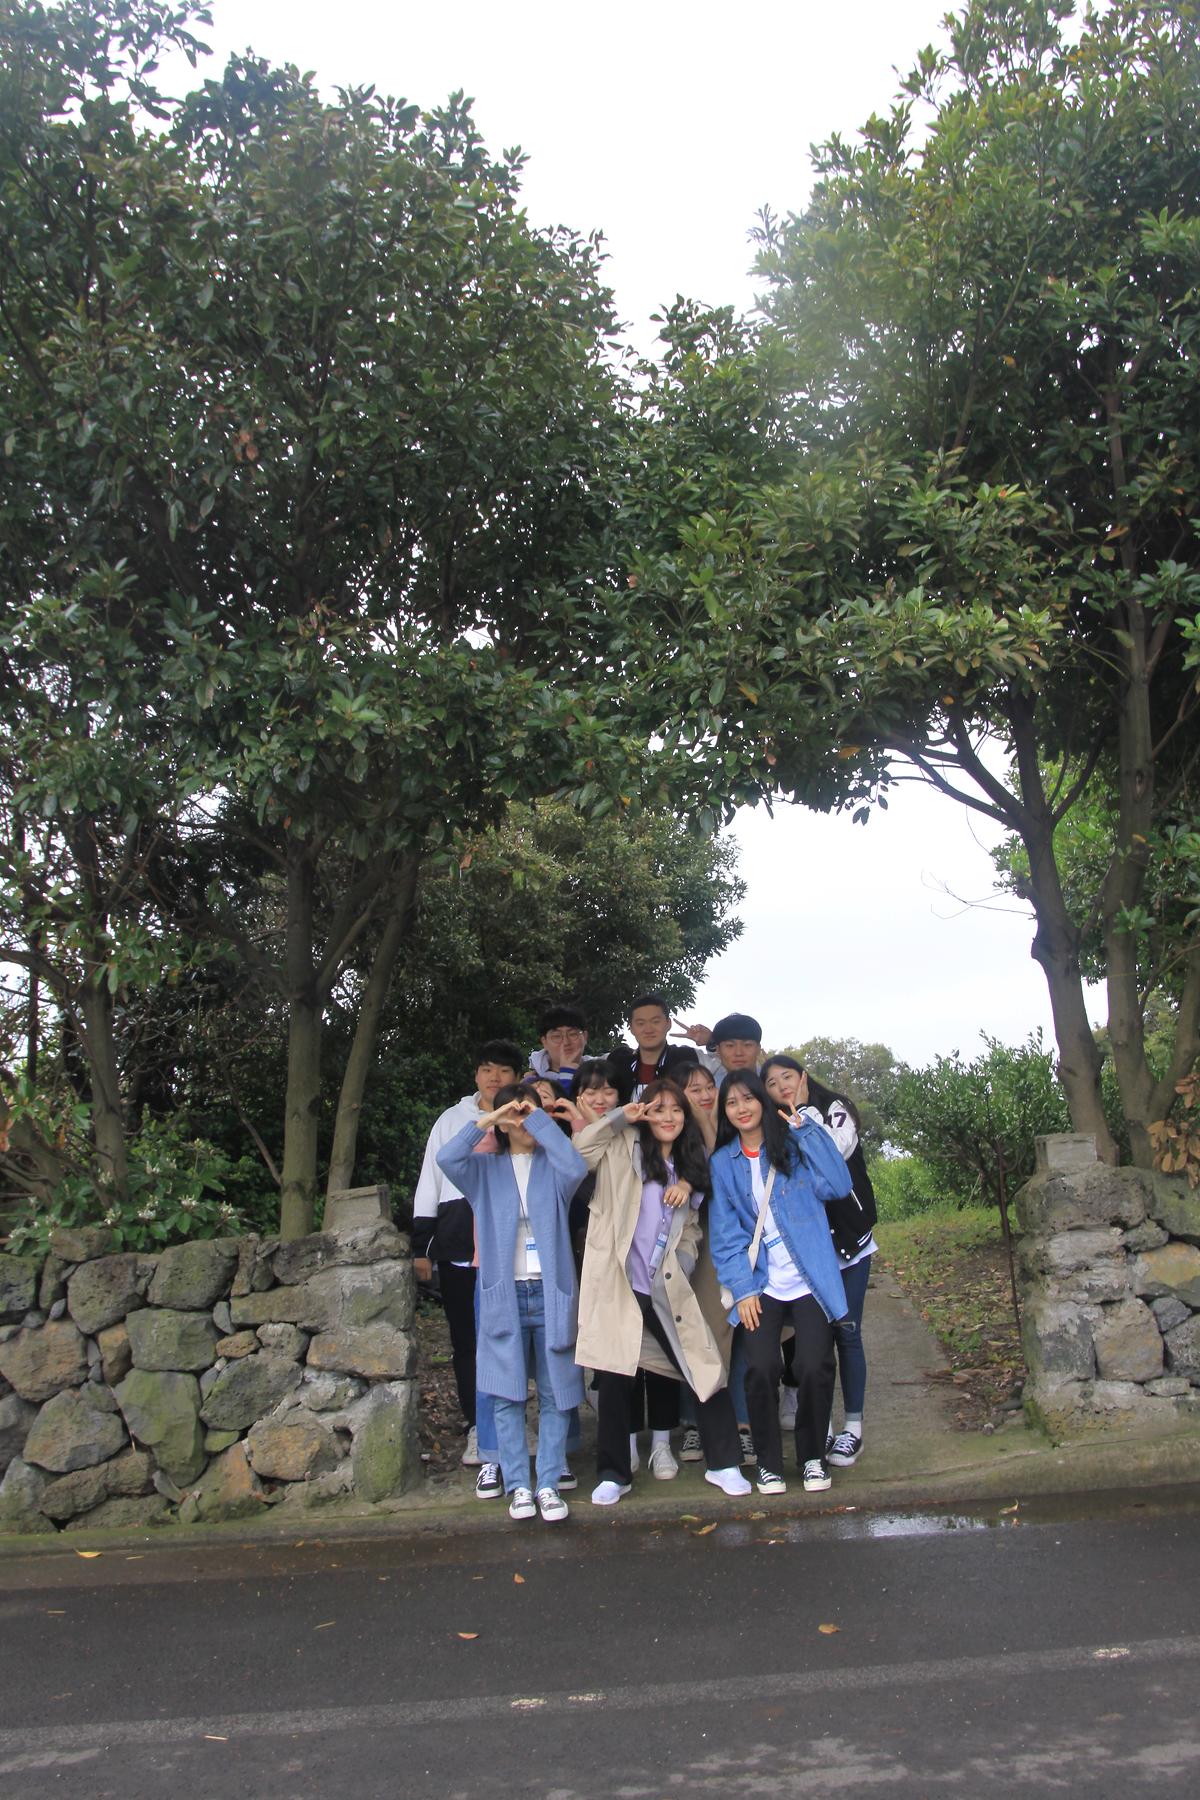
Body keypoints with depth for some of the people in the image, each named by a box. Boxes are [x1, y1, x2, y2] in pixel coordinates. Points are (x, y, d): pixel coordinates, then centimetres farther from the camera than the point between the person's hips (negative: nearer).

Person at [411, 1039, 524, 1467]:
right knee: (465, 1336, 4)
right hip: (457, 1244, 1)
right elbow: (429, 1183, 12)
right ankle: (477, 1428, 13)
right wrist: (421, 1247, 6)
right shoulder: (452, 1119, 11)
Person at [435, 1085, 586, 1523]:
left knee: (555, 1395, 3)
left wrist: (541, 1120, -11)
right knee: (507, 1395, 2)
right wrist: (485, 1120, -10)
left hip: (551, 1294, 0)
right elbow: (446, 1159, -11)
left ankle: (548, 1483, 12)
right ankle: (518, 1485, 12)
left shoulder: (551, 1167, 6)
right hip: (503, 1295, 0)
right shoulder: (486, 1170, 9)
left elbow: (576, 1167, -17)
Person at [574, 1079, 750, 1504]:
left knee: (707, 1372, 2)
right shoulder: (622, 1149, 0)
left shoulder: (689, 1163, 15)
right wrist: (621, 1117, -13)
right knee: (615, 1380, 1)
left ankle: (723, 1465, 17)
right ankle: (613, 1474, 17)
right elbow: (576, 1152, -14)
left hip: (668, 1291, 4)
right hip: (619, 1287, -4)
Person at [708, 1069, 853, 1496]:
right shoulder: (723, 1163, 7)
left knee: (814, 1368, -11)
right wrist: (741, 1288, -6)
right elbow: (725, 1232, 4)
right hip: (761, 1284, 1)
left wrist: (805, 1128, -11)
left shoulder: (795, 1144, 4)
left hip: (810, 1279, -1)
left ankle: (813, 1457, 13)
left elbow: (837, 1185, -11)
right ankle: (768, 1463, 7)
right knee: (761, 1369, -15)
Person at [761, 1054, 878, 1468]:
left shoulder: (835, 1109, 2)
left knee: (846, 1330, -1)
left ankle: (853, 1427, 8)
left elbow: (839, 1149, -19)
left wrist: (805, 1111, -15)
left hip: (848, 1241, -2)